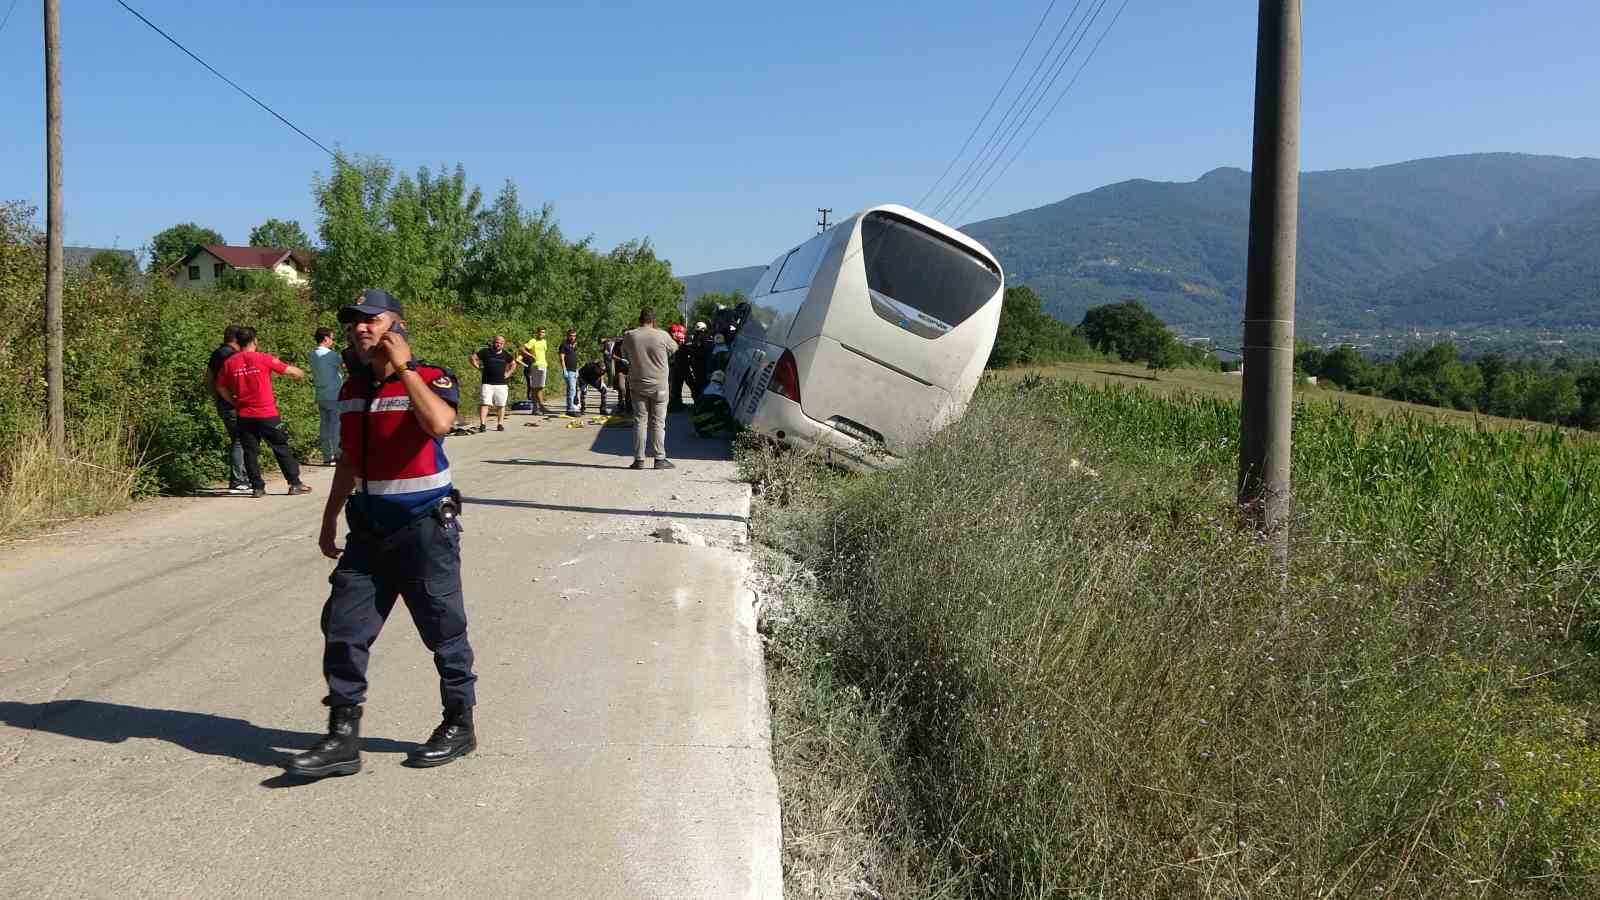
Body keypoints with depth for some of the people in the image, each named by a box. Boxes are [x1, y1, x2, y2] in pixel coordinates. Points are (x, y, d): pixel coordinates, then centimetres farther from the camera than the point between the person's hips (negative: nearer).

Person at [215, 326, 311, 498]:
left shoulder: (229, 363, 2)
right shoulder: (263, 359, -7)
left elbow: (221, 388, 7)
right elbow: (291, 371, -1)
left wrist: (235, 403, 18)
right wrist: (301, 374, 20)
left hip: (244, 416, 3)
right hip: (267, 414, -3)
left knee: (250, 452, 9)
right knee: (282, 448, 7)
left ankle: (257, 487, 7)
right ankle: (295, 484, 9)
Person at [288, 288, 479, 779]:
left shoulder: (430, 378, -10)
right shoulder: (352, 388, 10)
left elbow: (439, 422, -34)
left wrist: (404, 368, -26)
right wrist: (329, 521, 22)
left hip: (424, 526, -6)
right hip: (368, 528, 6)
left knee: (444, 631, 5)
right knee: (343, 627, 2)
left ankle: (460, 725, 21)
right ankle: (343, 737, 11)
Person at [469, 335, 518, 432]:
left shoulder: (505, 355, 10)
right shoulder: (486, 352, 1)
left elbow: (513, 364, 25)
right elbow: (472, 358, 4)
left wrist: (508, 373, 13)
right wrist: (479, 368, -1)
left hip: (501, 384, 3)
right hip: (487, 383, -3)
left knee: (501, 405, 5)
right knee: (484, 403, -10)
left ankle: (500, 424, 14)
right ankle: (482, 424, -13)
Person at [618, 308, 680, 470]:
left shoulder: (629, 336, -4)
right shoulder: (662, 336, -11)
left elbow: (624, 354, 12)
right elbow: (674, 348, 7)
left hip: (637, 386, 2)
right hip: (659, 386, -2)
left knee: (639, 422, 7)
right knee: (658, 423, 4)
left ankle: (639, 459, 6)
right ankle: (659, 459, 4)